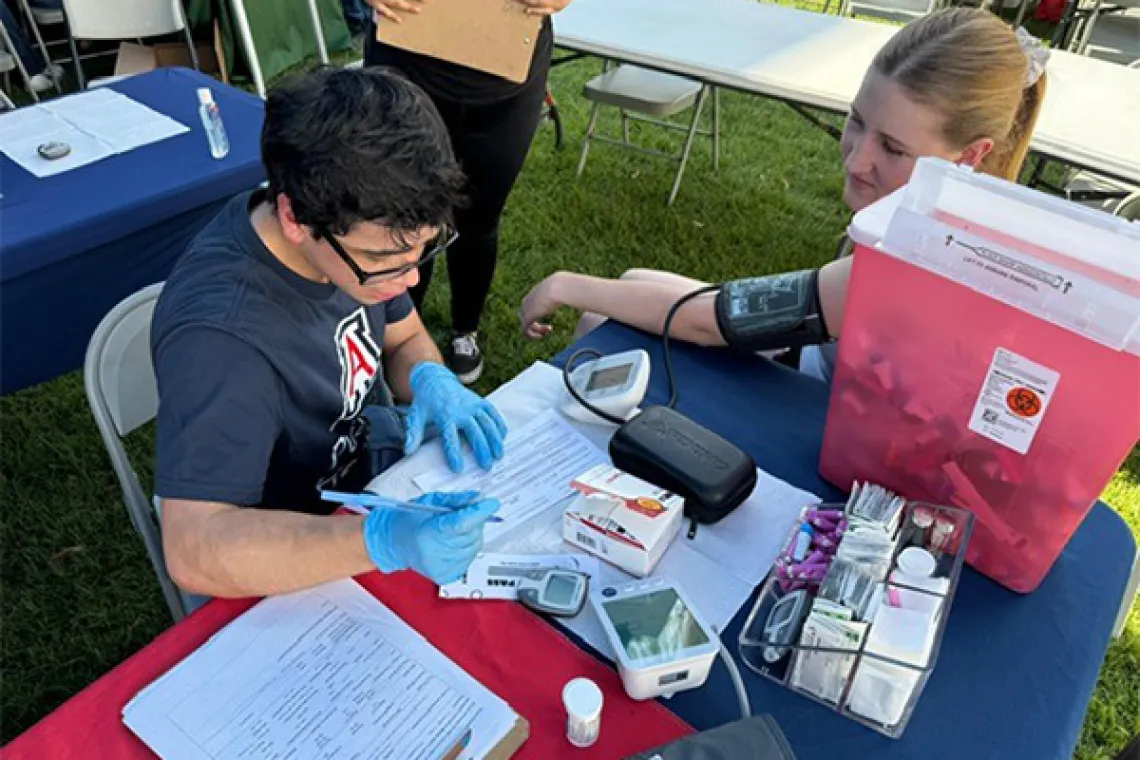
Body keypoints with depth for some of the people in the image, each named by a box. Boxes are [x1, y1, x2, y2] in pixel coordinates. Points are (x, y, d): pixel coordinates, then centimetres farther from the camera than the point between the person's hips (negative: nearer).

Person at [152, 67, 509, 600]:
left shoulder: (359, 231, -14)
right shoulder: (221, 336, -35)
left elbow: (405, 337, 3)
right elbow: (194, 551, -38)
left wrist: (432, 380, -20)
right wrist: (381, 539, -51)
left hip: (375, 454, 7)